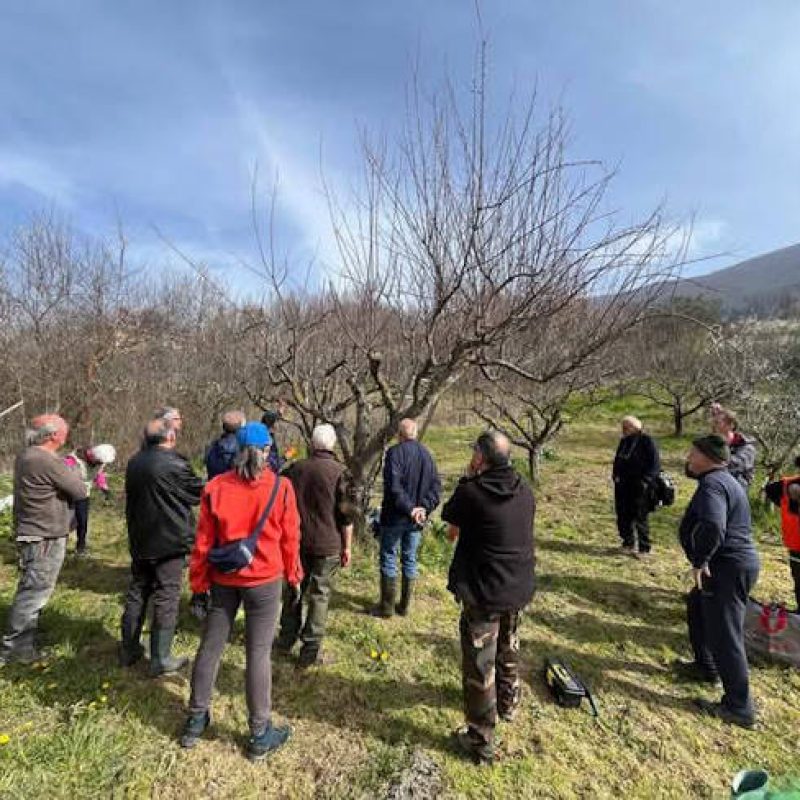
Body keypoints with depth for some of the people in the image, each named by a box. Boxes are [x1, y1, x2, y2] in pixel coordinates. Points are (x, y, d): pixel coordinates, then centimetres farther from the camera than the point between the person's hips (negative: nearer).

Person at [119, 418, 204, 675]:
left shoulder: (134, 463, 3)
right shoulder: (174, 464, -20)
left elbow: (130, 498, 15)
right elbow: (199, 493, -9)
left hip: (139, 540, 7)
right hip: (169, 542, -7)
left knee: (137, 593, 19)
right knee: (166, 598, 3)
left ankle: (129, 649, 31)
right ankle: (160, 658, 11)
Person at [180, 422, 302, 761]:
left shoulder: (216, 487, -7)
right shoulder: (281, 487, -13)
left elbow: (203, 541, -1)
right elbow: (290, 538, -5)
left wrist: (199, 582, 10)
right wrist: (294, 576, 10)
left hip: (223, 579, 3)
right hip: (265, 580, -2)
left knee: (210, 647, 18)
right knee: (258, 654, 8)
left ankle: (195, 720, 35)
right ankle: (260, 734, 21)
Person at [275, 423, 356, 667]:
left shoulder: (294, 469, 1)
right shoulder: (340, 473, -11)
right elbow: (347, 514, -11)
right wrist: (347, 547, -2)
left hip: (296, 540, 4)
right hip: (327, 544, -4)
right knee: (320, 595, 7)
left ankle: (287, 639, 32)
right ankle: (310, 651, 13)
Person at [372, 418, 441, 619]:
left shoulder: (394, 452, -13)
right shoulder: (427, 455, 6)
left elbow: (394, 486, -23)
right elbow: (436, 486, 3)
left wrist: (409, 508, -18)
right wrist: (424, 508, -5)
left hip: (394, 517, -5)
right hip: (417, 519, 5)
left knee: (389, 559, 7)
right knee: (410, 560, 14)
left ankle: (387, 606, 14)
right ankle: (405, 605, 22)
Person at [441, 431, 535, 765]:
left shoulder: (471, 492, -22)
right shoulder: (525, 491, -4)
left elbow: (451, 522, -4)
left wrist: (467, 480, -1)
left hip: (483, 591, -6)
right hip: (519, 587, 7)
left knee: (479, 663, 9)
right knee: (509, 650, 29)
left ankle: (481, 741, 22)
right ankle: (508, 704, 51)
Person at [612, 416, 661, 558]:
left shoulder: (646, 441, -11)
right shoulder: (624, 441, 10)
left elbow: (655, 464, -13)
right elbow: (617, 460, 20)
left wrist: (645, 481, -18)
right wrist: (615, 474, 7)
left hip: (639, 487, -7)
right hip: (622, 486, 7)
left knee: (640, 518, 1)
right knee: (623, 516, 12)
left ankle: (644, 548, 14)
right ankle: (628, 543, 27)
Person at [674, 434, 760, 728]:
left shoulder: (712, 484, -21)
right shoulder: (724, 480, 14)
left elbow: (713, 527, -37)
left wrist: (699, 562, -25)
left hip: (728, 568, -11)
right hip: (733, 563, 11)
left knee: (724, 635, -2)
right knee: (697, 608, 26)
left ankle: (739, 708, 9)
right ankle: (706, 667, 40)